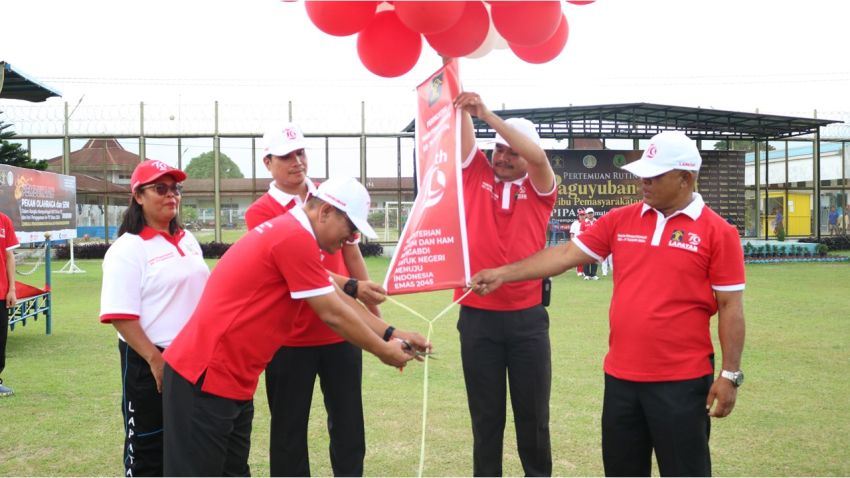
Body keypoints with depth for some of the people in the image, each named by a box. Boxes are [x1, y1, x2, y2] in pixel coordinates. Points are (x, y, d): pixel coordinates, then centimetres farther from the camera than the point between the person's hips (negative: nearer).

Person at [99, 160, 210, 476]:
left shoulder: (188, 240, 9)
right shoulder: (127, 248, -13)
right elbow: (120, 315, -18)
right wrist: (155, 359, -21)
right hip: (149, 362, -7)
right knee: (148, 449, 5)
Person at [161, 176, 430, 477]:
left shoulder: (290, 232, 14)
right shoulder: (295, 237, -19)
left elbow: (339, 300, 18)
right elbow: (333, 314, -15)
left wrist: (391, 334, 14)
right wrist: (383, 351, -1)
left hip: (231, 377, 11)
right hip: (206, 376, -11)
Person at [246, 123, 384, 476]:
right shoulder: (260, 213, -7)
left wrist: (375, 314, 14)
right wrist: (351, 286, -34)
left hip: (341, 333, 4)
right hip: (291, 339, -4)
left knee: (348, 424, 11)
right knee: (290, 430, 7)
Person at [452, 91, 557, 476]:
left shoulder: (538, 189, 4)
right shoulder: (476, 176, 7)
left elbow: (538, 157, -15)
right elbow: (463, 138, -3)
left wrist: (488, 114, -23)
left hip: (527, 317, 0)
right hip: (478, 317, 1)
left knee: (533, 414, 10)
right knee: (486, 415, 10)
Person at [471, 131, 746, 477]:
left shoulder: (717, 232, -6)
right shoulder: (620, 220, 6)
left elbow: (731, 307, -5)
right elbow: (566, 254, 6)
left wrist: (730, 375, -8)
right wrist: (502, 274, 0)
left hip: (682, 381, -4)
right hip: (621, 376, 5)